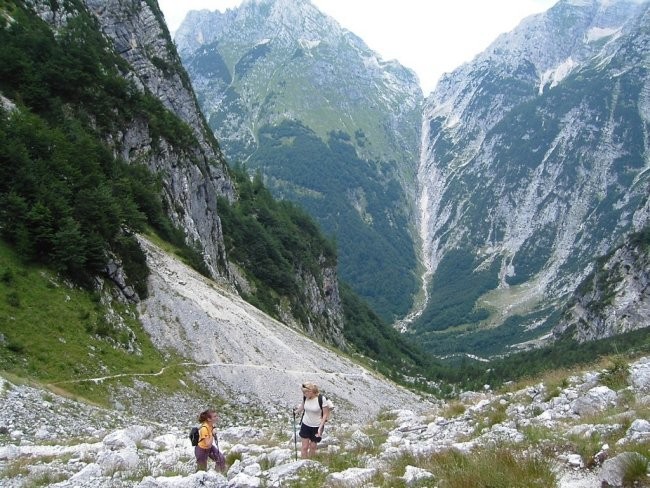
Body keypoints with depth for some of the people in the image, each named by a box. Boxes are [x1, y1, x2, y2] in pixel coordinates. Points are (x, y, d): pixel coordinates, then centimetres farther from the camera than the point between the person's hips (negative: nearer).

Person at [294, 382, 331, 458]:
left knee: (313, 447, 11)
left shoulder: (322, 399, -24)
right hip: (305, 425, 3)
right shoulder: (305, 397, -12)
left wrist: (320, 428, -19)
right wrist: (296, 411, 27)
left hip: (316, 426, -3)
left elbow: (325, 415, -15)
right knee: (304, 446, 4)